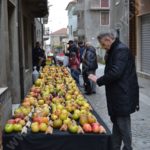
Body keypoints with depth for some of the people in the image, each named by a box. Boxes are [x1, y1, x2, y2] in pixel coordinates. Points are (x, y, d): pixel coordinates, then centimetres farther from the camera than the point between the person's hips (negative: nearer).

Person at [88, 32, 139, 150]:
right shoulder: (114, 51, 17)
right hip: (117, 95, 10)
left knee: (123, 124, -2)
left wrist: (99, 80, -15)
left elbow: (115, 72, -25)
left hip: (123, 95, -10)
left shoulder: (121, 50, -16)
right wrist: (99, 80, 7)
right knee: (116, 122, 16)